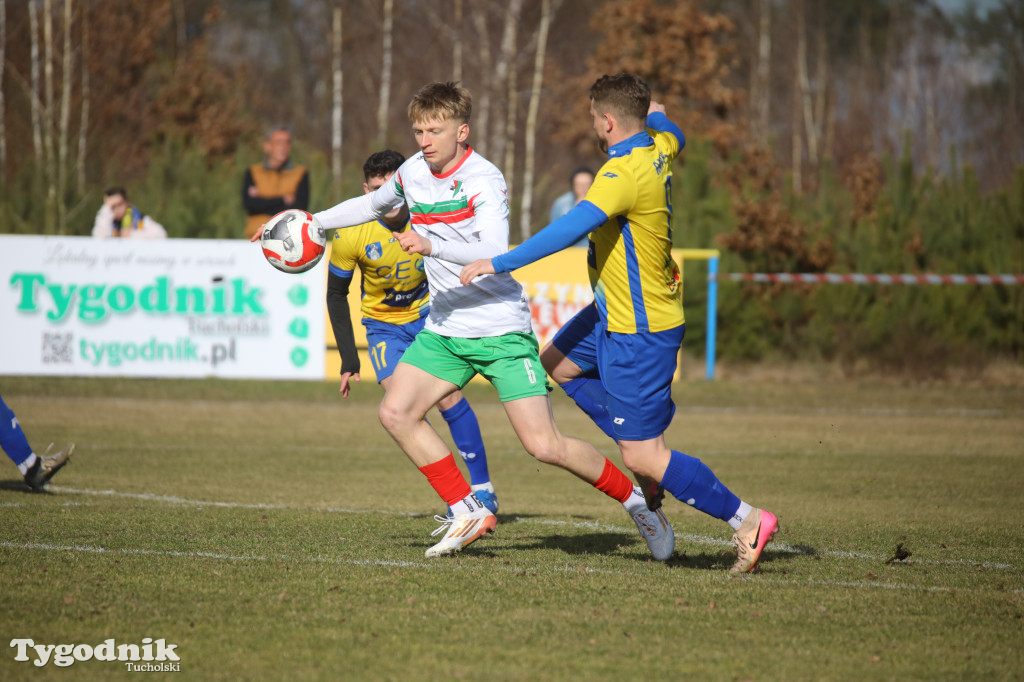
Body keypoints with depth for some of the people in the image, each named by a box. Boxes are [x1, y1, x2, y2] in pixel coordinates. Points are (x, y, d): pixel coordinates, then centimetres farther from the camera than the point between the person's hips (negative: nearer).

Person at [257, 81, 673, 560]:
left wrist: (431, 246, -46)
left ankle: (635, 500, 6)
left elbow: (494, 251, -33)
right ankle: (468, 513, 3)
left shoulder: (484, 180, -17)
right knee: (396, 412, -7)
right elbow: (374, 203, 28)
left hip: (501, 330, -7)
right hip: (444, 329, 7)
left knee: (543, 446, -14)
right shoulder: (414, 172, 5)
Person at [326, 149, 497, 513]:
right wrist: (348, 359, -10)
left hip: (428, 316, 0)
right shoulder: (349, 234, -20)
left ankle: (482, 489, 2)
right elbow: (336, 295, -7)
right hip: (383, 325, 0)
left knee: (449, 399, -13)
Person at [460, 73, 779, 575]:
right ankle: (649, 454, 23)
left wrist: (499, 264, -32)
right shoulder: (658, 148, 1)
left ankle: (746, 520, -1)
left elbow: (571, 228, -35)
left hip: (641, 333, -10)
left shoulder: (626, 172, -27)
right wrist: (655, 111, 49)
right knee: (557, 362, 26)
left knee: (643, 457, -7)